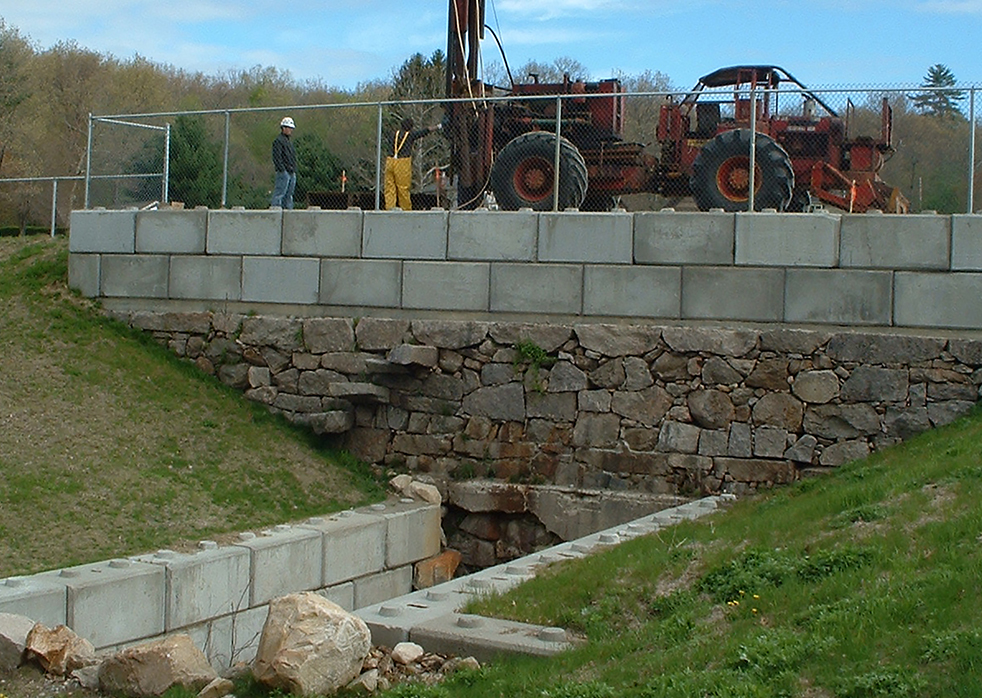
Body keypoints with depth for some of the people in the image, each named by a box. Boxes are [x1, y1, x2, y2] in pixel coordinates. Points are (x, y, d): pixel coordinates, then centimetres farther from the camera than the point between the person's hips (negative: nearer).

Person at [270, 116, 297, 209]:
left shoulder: (289, 141, 22)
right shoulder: (278, 141, -7)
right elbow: (276, 158, -15)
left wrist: (294, 170, 16)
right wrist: (282, 170, -20)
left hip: (292, 173, 9)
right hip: (284, 171, -9)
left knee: (289, 195, 9)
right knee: (279, 194, -11)